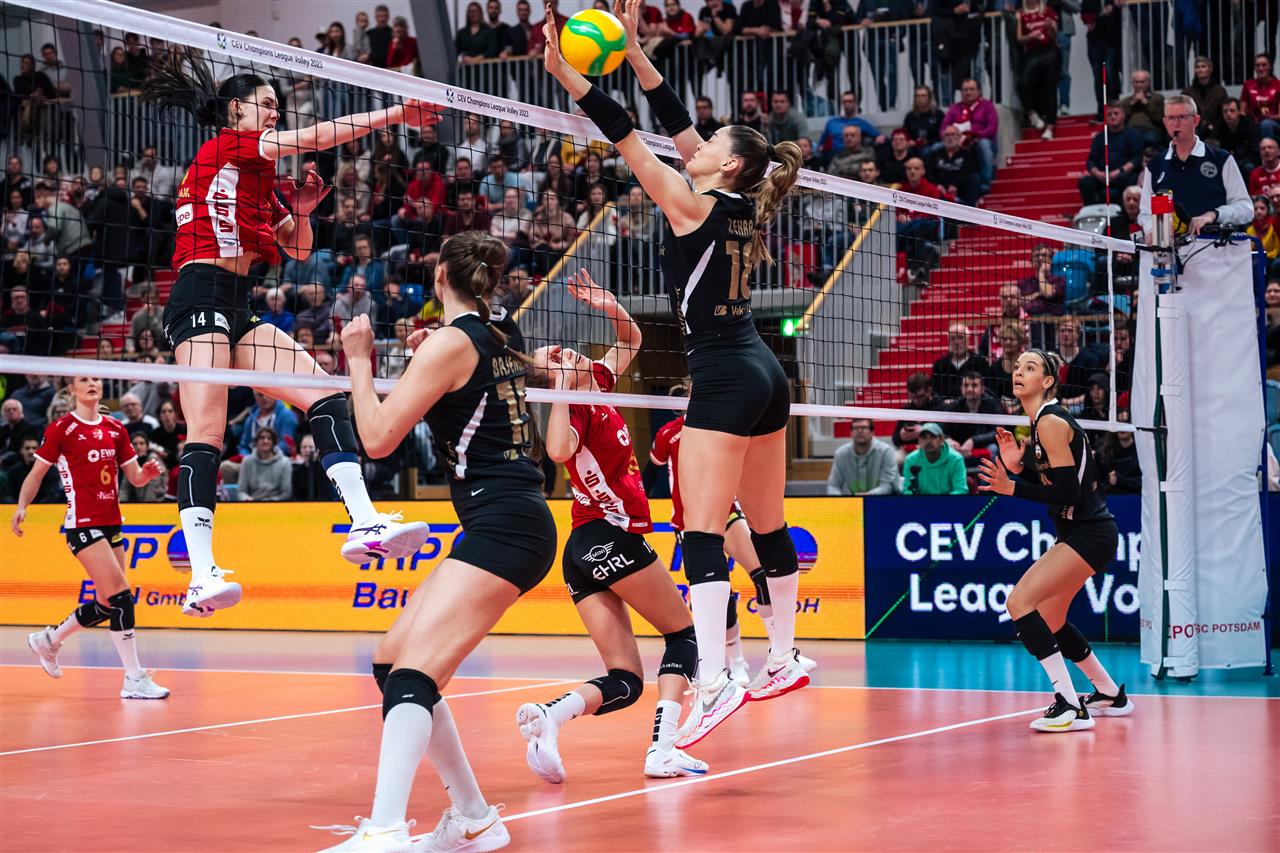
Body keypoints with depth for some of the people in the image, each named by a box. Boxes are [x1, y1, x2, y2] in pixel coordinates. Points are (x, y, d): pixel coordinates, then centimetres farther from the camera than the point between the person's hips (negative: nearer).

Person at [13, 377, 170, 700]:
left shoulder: (115, 429, 12)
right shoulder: (61, 429, -4)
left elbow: (134, 477, 12)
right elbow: (37, 473, 0)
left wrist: (147, 472, -10)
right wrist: (21, 506, -15)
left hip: (111, 524, 7)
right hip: (83, 524, -7)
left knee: (107, 604, 11)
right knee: (121, 596, -16)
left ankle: (49, 640, 35)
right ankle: (134, 679, -13)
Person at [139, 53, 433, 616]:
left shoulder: (257, 179, 24)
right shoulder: (225, 147, 1)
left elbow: (299, 250, 31)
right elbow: (318, 136, -7)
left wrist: (302, 210, 11)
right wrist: (395, 114, -2)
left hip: (237, 311, 9)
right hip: (202, 300, -9)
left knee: (327, 395, -2)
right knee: (206, 433, -18)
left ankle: (365, 525, -8)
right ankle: (203, 577, -27)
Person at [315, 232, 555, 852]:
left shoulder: (451, 342, -9)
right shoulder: (501, 340, 15)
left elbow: (378, 438, -9)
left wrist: (359, 361, 2)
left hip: (502, 527, -9)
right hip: (511, 526, 9)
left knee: (413, 671, -21)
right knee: (391, 661, 11)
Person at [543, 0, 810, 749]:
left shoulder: (696, 205, -9)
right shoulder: (744, 207, 12)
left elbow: (628, 137, -12)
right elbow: (676, 120, 16)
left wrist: (569, 75, -12)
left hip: (725, 377, -9)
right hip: (766, 374, 9)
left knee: (703, 530, -13)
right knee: (767, 524, 17)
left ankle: (715, 679, -22)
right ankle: (786, 659, 27)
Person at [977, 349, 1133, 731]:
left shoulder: (1052, 422, -18)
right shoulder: (1039, 423, 12)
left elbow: (1067, 493, -22)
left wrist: (1012, 488, -27)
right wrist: (1016, 466, 2)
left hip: (1089, 534, -10)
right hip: (1075, 532, 10)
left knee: (1020, 602, -20)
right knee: (1048, 621, 18)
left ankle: (1070, 707, -20)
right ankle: (1110, 695, 35)